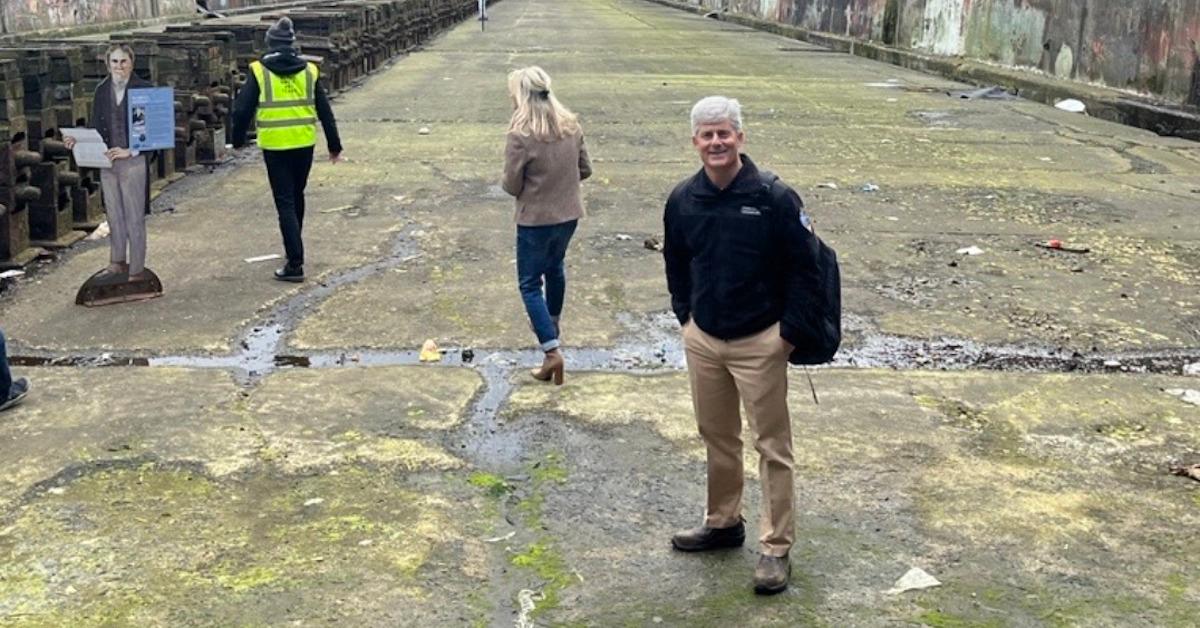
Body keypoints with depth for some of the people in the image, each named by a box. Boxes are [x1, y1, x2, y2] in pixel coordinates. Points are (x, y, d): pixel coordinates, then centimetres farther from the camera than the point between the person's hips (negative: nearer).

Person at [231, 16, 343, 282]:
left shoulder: (259, 71, -5)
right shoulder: (309, 71, 3)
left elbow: (243, 109, -4)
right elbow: (325, 111, 6)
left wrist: (238, 139, 11)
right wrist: (334, 145, 14)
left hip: (275, 147, -3)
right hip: (304, 145, 3)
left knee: (285, 203, -1)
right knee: (297, 196, 22)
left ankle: (295, 264, -7)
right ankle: (294, 248, 37)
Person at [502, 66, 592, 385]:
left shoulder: (521, 135, -22)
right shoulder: (571, 125, -4)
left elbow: (512, 186, -15)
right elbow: (585, 169, 5)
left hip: (535, 220, -6)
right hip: (569, 215, 6)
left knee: (530, 284, 6)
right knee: (555, 267, 29)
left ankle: (552, 351, -4)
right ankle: (550, 323, 49)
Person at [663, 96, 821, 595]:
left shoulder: (774, 197, -14)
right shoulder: (683, 199, 0)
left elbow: (803, 266, -10)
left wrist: (788, 331, -11)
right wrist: (684, 315, 9)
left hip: (759, 343, -5)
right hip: (702, 340, 5)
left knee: (772, 445, 4)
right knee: (716, 437, 19)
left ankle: (776, 547, 13)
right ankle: (723, 523, 36)